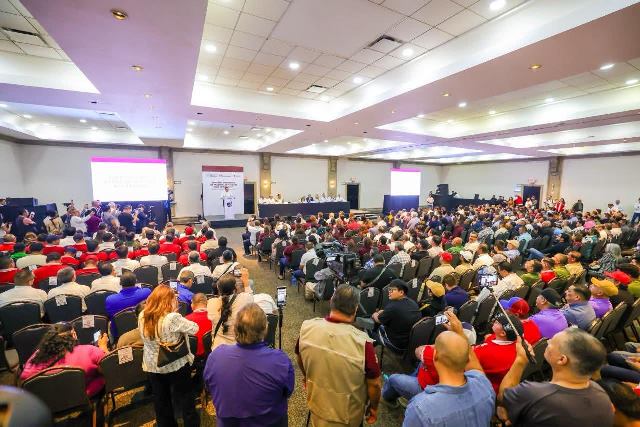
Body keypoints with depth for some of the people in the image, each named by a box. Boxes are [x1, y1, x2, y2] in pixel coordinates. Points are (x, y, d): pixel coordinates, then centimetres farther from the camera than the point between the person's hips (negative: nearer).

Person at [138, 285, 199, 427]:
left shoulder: (142, 316, -11)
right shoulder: (172, 318, -31)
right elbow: (194, 329, -20)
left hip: (152, 366, 5)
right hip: (177, 366, -5)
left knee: (161, 402, 25)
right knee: (186, 400, 17)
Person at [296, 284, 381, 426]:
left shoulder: (307, 328, -23)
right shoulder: (362, 343, -35)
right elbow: (374, 384, -19)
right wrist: (373, 408, 1)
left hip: (316, 405, 2)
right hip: (347, 415, -1)